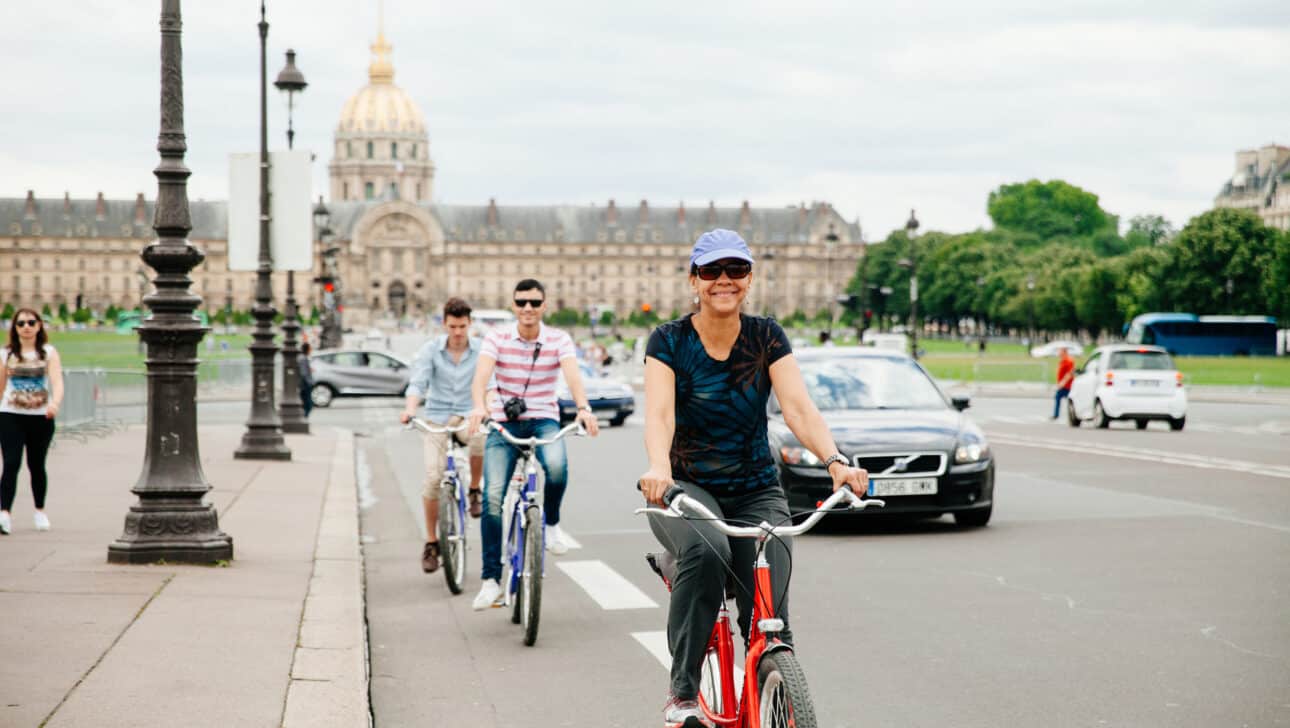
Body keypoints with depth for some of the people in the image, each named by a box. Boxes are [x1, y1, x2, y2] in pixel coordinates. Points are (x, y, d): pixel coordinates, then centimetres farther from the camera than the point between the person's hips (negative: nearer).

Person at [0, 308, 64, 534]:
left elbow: (57, 381, -13)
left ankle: (40, 511, 29)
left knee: (36, 465, 11)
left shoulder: (49, 353, 1)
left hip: (40, 417, 0)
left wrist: (55, 403, -32)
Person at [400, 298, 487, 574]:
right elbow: (418, 383, -14)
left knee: (480, 439, -36)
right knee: (433, 477, -12)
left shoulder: (482, 350, -4)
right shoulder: (431, 350, -5)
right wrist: (410, 409, -33)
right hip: (437, 417, 1)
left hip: (468, 415, -1)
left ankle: (474, 491, -6)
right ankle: (431, 542, 5)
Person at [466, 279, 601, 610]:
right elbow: (481, 375, -18)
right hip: (503, 423, 1)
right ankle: (491, 579, -4)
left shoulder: (559, 340, -2)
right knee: (493, 496, -13)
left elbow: (572, 375, -19)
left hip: (544, 420, 0)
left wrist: (583, 408, -39)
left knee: (556, 465, -34)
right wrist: (479, 407, -39)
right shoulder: (497, 337, -2)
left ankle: (552, 522, -2)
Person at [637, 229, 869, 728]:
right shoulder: (669, 341, -7)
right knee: (706, 550, -36)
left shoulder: (767, 338, -1)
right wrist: (659, 468, -44)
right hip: (686, 488, -2)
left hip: (756, 491, 2)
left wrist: (835, 461, -33)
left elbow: (798, 407, -14)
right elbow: (659, 414, -22)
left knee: (769, 616, -15)